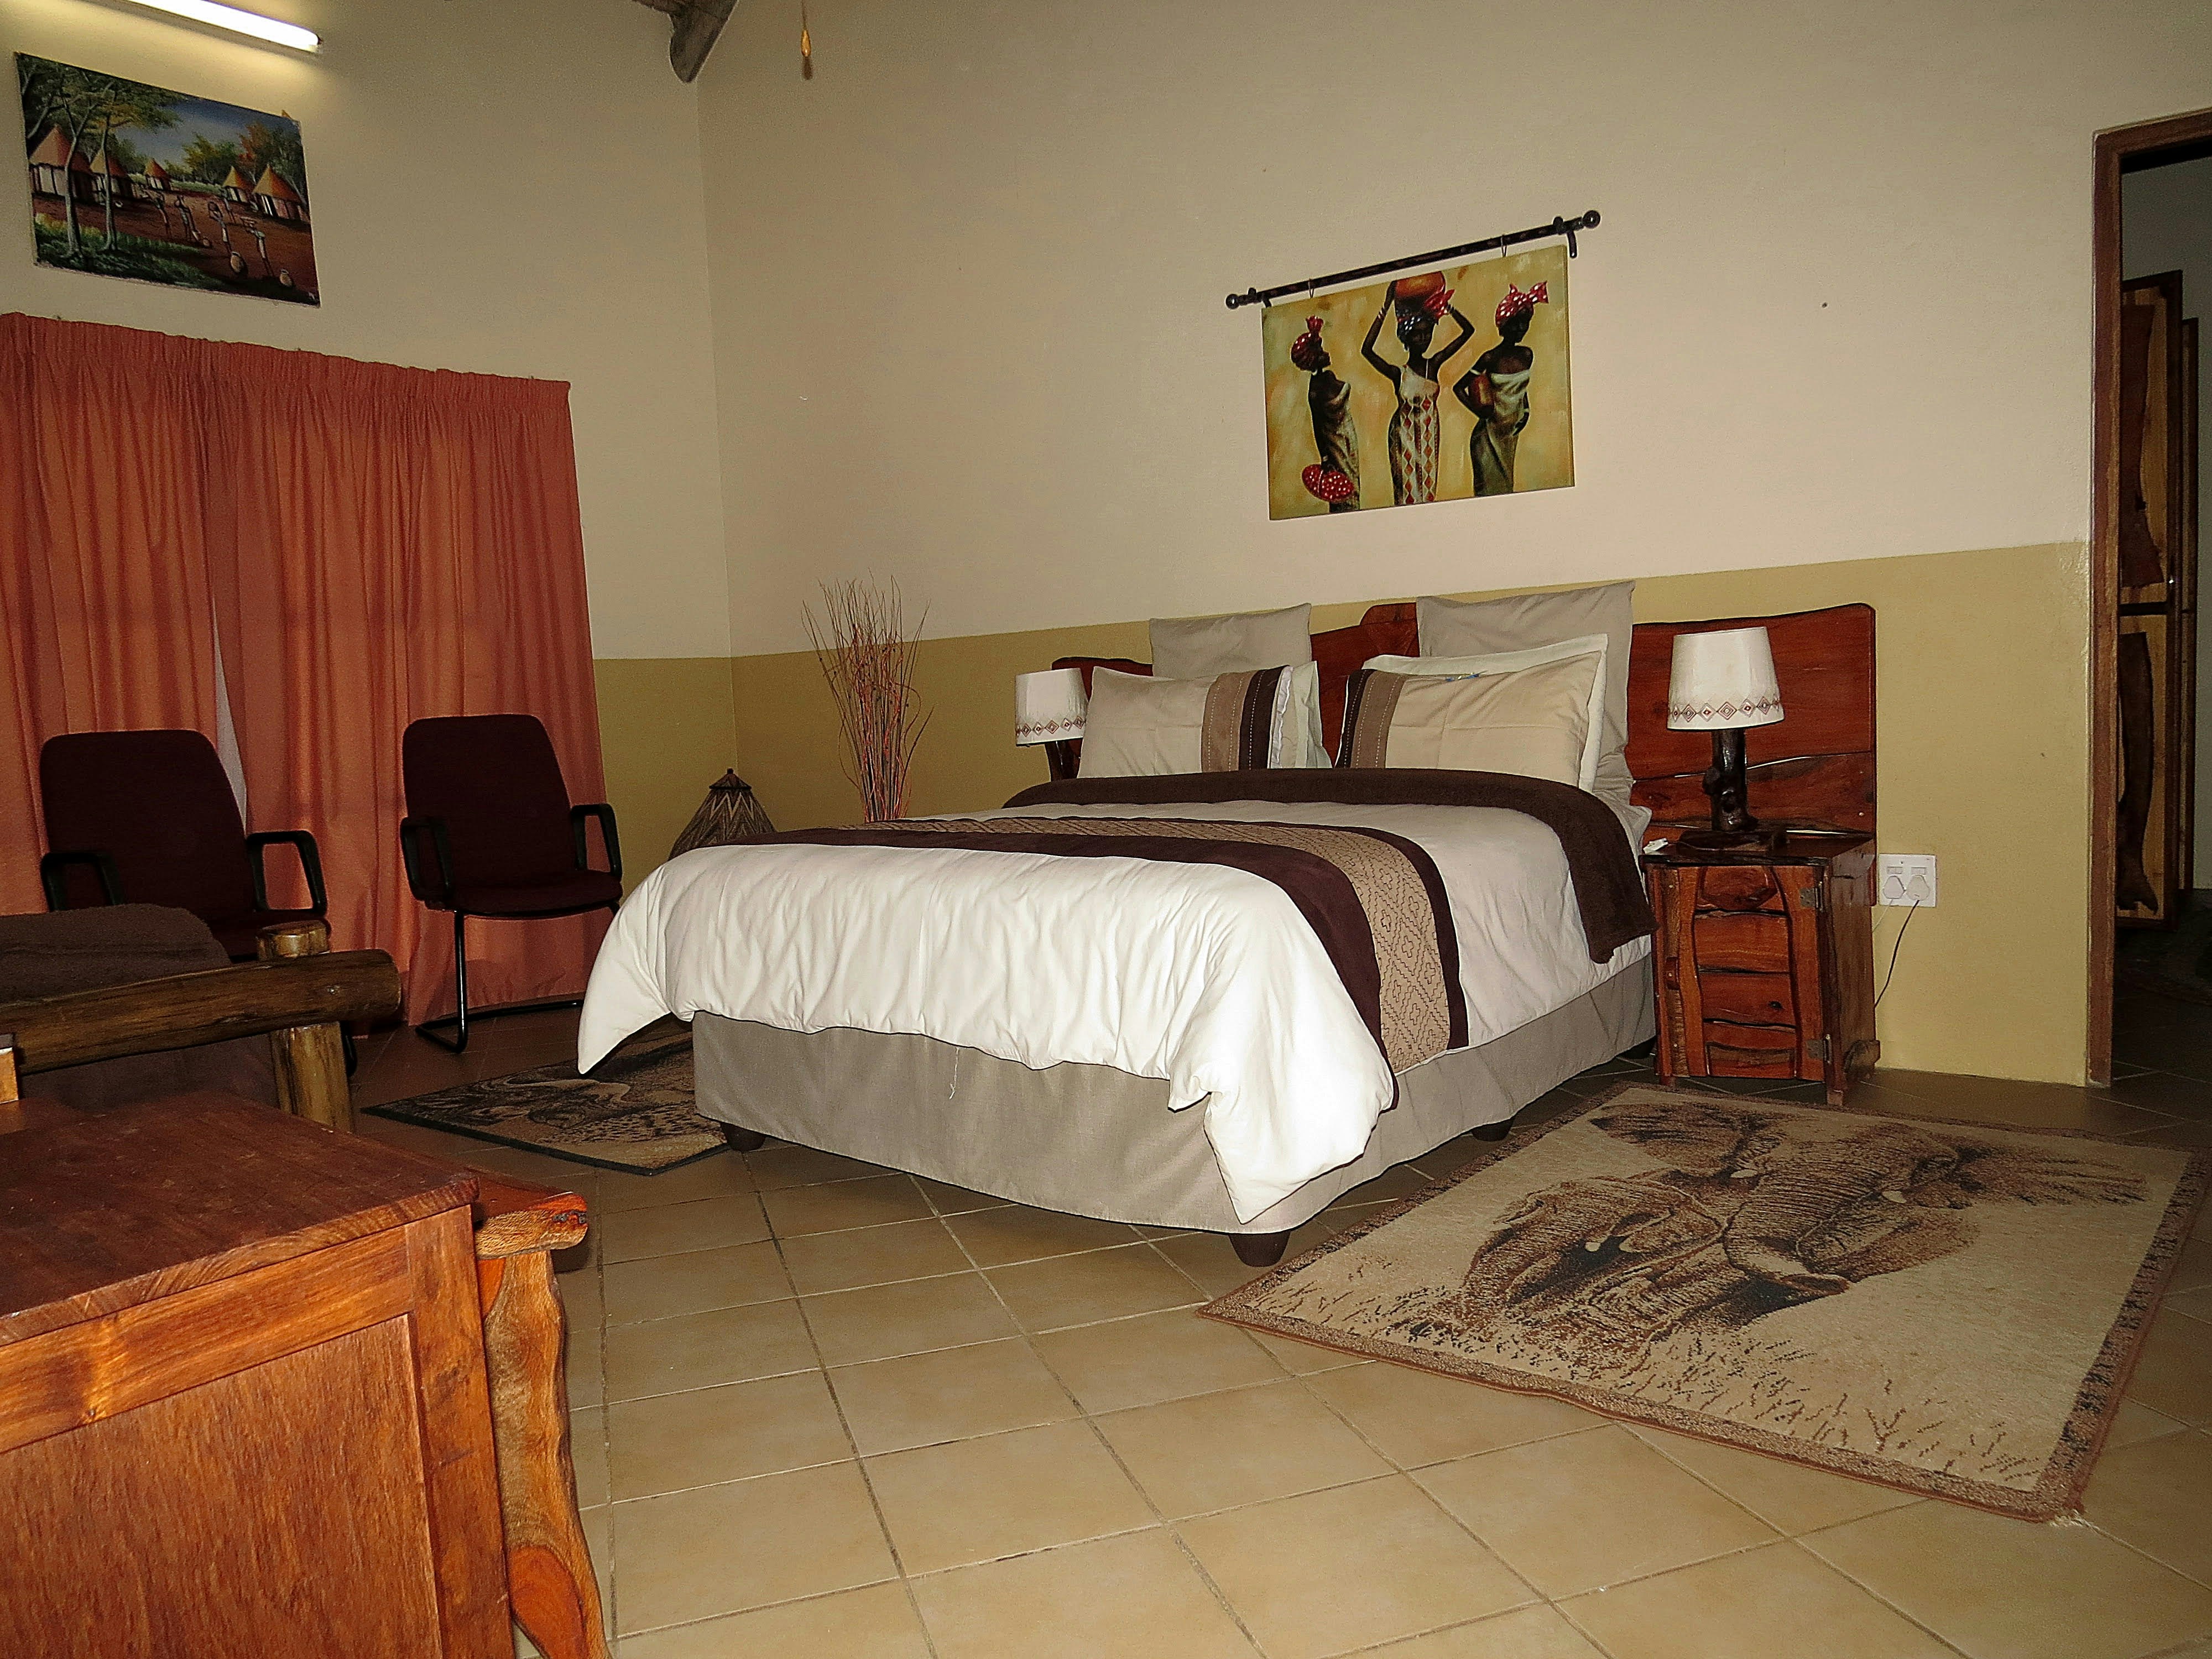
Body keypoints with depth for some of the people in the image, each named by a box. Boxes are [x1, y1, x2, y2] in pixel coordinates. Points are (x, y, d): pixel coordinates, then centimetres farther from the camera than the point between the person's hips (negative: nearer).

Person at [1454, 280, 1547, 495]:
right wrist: (1478, 411, -18)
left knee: (1507, 484, 12)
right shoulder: (1491, 358, -15)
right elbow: (1459, 388, -12)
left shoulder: (1527, 355, 2)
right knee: (1491, 487, -4)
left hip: (1512, 432, 6)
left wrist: (1526, 413, 7)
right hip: (1491, 432, -6)